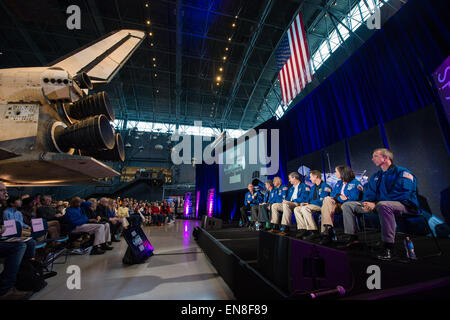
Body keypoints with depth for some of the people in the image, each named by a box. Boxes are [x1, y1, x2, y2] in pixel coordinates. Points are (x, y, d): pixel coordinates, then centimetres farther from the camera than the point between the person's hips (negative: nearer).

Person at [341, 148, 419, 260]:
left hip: (403, 205, -7)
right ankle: (352, 237, -3)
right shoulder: (375, 176, 16)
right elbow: (369, 193, 14)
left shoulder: (402, 172, -6)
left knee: (382, 205, -43)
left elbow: (403, 195, -19)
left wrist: (375, 204, -25)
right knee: (347, 205, -2)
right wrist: (366, 203, -11)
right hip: (378, 204, 7)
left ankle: (388, 246, -33)